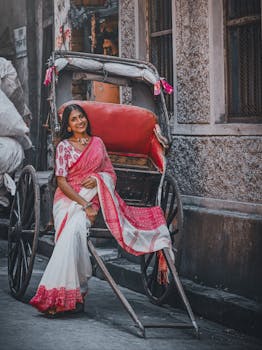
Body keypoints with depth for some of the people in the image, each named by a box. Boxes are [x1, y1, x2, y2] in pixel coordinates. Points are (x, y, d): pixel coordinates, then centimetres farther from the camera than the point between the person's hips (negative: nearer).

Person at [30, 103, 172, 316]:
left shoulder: (98, 143, 14)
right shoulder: (64, 147, 4)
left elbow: (111, 173, 16)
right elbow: (62, 182, -3)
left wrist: (97, 179, -7)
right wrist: (84, 204, -14)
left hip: (93, 199, 1)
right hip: (67, 199, -1)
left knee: (74, 228, -29)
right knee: (72, 232, -30)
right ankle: (74, 293, -30)